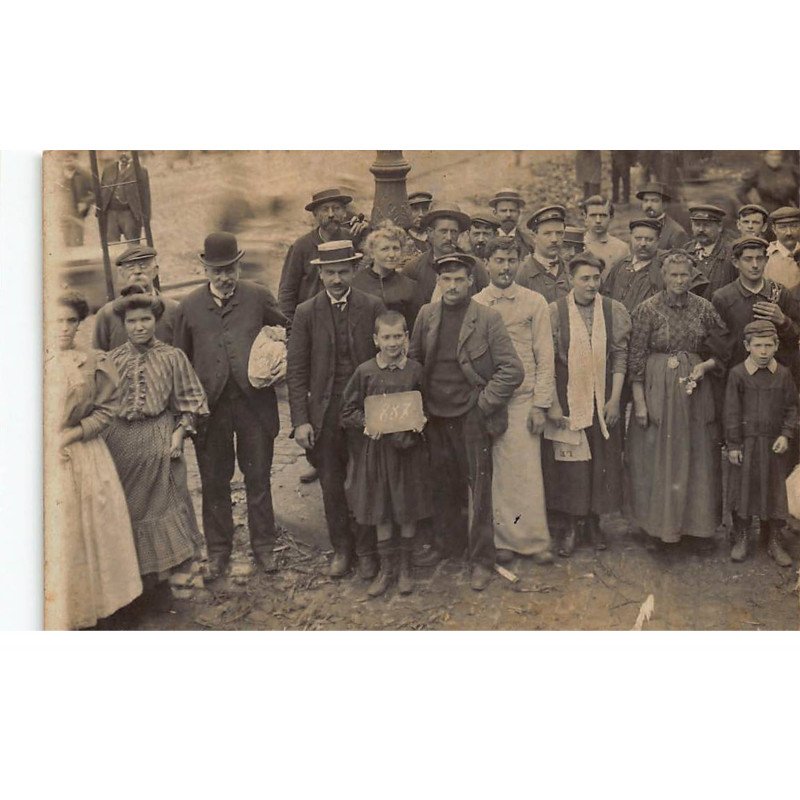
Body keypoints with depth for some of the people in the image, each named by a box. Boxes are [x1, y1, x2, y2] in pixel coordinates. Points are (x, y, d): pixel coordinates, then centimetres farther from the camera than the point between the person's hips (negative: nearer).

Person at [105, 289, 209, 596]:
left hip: (160, 438, -2)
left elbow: (188, 402, 1)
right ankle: (142, 570, 23)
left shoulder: (173, 357, -2)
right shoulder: (112, 360, 3)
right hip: (122, 441, 2)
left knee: (166, 499, 3)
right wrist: (103, 439, 1)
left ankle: (180, 565, 17)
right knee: (130, 504, 9)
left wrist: (179, 433, -9)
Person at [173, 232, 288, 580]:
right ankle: (218, 549, 27)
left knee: (258, 478, 10)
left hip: (254, 402, -1)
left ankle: (263, 545, 26)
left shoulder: (258, 297, 1)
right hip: (210, 406, 1)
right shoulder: (189, 306, 3)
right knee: (214, 482, 11)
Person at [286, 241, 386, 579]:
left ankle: (366, 550, 23)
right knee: (331, 485, 11)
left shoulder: (373, 307, -2)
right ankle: (342, 549, 29)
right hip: (324, 412, 1)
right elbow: (295, 370, -1)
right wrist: (300, 420, -7)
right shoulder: (306, 313, 0)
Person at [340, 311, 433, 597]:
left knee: (409, 511, 9)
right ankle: (386, 569, 24)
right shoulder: (365, 371, -4)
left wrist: (419, 423, -12)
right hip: (376, 448, 0)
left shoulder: (415, 370, -3)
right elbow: (347, 412, 1)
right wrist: (366, 422, -16)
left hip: (409, 447, 0)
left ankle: (405, 568, 26)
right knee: (381, 513, 9)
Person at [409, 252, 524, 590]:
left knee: (478, 486, 3)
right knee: (443, 485, 16)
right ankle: (447, 542, 36)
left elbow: (512, 369, -11)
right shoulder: (426, 314, 3)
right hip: (436, 415, 4)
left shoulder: (487, 318, -10)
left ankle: (481, 559, 15)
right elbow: (413, 359, 13)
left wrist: (484, 402, -12)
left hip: (472, 417, -4)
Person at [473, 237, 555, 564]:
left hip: (523, 399, 0)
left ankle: (534, 540, 10)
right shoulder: (473, 305, 5)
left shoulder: (535, 303, 5)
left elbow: (544, 358, 3)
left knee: (527, 471, -1)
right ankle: (504, 540, 13)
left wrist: (540, 404, -3)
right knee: (494, 474, 2)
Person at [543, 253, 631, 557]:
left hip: (603, 400, 2)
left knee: (603, 460, 8)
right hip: (567, 399, -2)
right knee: (569, 461, 3)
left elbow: (620, 356, 3)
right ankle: (571, 526, 17)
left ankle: (594, 521, 24)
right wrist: (552, 404, -7)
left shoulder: (614, 311, 1)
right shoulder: (555, 311, -4)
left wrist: (615, 399, -4)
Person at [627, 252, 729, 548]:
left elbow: (721, 352, 11)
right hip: (657, 389, -2)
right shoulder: (647, 309, -5)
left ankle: (699, 524, 23)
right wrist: (639, 401, -9)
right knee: (657, 457, 5)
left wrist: (704, 366, -10)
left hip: (695, 390, 3)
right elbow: (636, 357, -5)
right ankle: (657, 526, 19)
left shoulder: (704, 308, 3)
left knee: (698, 457, 9)